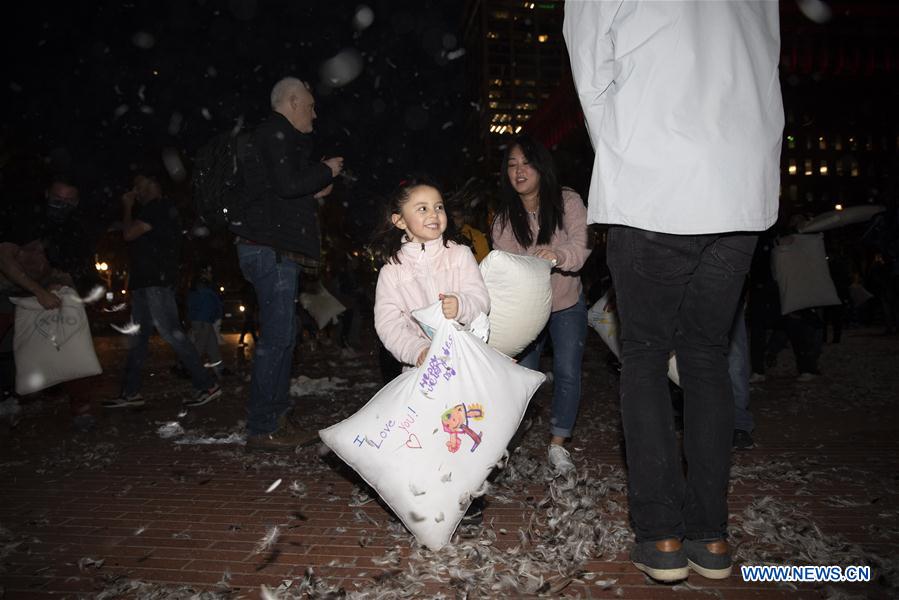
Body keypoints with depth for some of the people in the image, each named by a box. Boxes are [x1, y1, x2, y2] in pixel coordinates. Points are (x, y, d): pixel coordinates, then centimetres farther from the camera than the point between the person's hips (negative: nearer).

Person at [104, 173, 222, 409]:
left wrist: (127, 207, 4)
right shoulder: (154, 211, 25)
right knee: (137, 338, 10)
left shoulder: (158, 208, -6)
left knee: (171, 333, -15)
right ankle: (131, 393, 14)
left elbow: (129, 234, -10)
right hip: (146, 282, 11)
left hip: (156, 282, -10)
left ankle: (207, 385, -14)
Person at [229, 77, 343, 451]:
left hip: (274, 249, 11)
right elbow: (287, 185, -20)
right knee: (277, 336, -9)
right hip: (272, 249, -11)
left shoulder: (278, 136, 24)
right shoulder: (276, 133, -7)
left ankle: (279, 419, 20)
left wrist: (313, 193, 17)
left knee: (283, 334, 12)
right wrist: (326, 171, -5)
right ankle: (261, 429, -3)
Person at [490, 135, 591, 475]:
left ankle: (557, 444, 13)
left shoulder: (568, 202, -15)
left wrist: (558, 255, -51)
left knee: (567, 373, -2)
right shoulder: (504, 219, -8)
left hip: (567, 305, -1)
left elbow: (581, 245, -29)